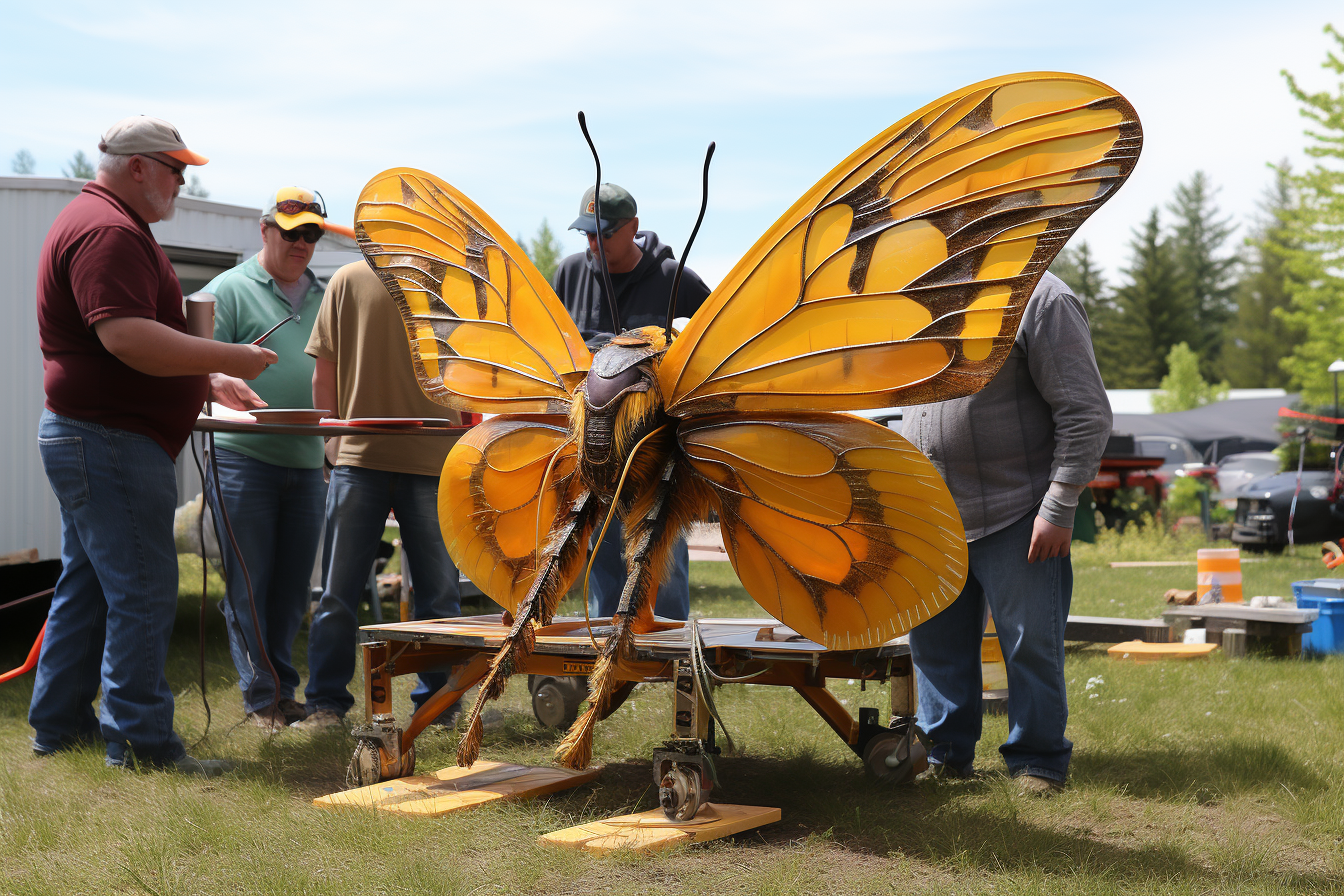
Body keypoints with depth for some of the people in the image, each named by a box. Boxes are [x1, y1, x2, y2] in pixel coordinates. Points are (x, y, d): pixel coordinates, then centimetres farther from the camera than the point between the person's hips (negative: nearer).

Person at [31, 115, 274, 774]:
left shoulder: (100, 223, 21)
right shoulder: (107, 231, -16)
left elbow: (144, 341, 27)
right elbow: (126, 337, -28)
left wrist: (210, 381, 17)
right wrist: (227, 358, -21)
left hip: (85, 440, 11)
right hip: (112, 443, -11)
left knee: (87, 585, 16)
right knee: (144, 590, -8)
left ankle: (60, 722, 25)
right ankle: (140, 740, -3)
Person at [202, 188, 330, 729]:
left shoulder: (326, 297, 18)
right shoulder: (230, 290, 2)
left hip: (308, 462, 5)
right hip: (243, 456, -5)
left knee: (293, 583, 9)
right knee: (249, 582, -2)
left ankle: (283, 688, 18)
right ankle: (261, 697, 3)